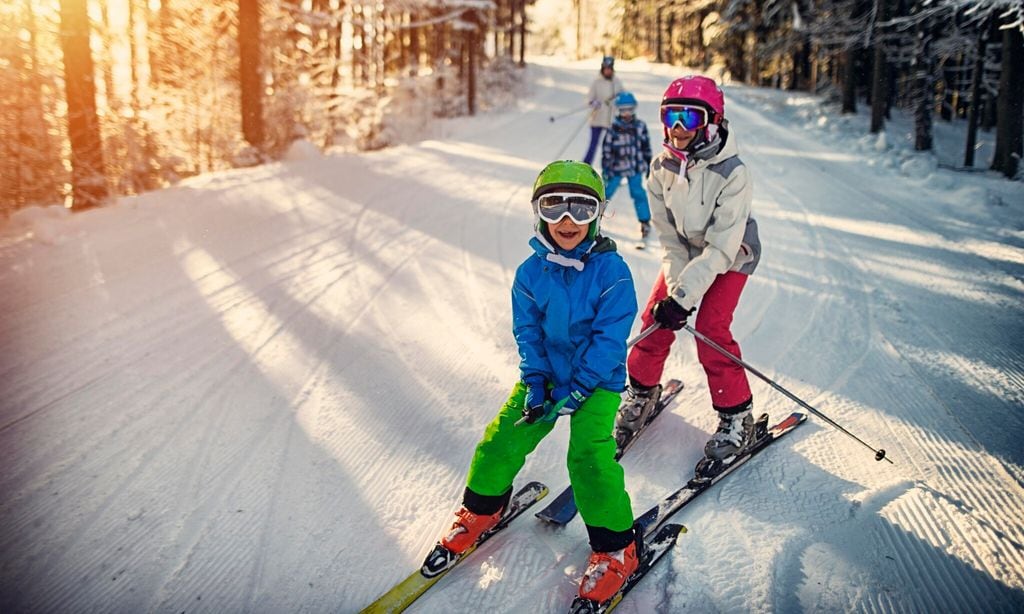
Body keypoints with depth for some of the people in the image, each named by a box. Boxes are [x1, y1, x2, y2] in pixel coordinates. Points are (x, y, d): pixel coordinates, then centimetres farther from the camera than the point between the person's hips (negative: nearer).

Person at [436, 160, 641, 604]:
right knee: (503, 438, -2)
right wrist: (535, 383, -10)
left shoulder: (611, 270, -16)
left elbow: (609, 338, -18)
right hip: (547, 374, 4)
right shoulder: (531, 272, -4)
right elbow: (527, 332, 2)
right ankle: (482, 508, 27)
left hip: (597, 379, -4)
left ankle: (617, 548, -3)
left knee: (589, 454, -21)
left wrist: (576, 391, -21)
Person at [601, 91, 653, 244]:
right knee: (607, 191, 5)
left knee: (638, 193, -1)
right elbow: (606, 148, -4)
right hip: (616, 167, -1)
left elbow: (646, 146, 8)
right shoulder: (614, 127, -7)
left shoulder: (640, 126, -1)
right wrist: (605, 168, -6)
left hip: (635, 167, 1)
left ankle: (645, 222, 9)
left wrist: (649, 165, 10)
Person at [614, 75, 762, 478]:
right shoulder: (662, 168, -14)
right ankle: (641, 392, 21)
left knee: (711, 330, -17)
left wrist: (684, 295, -34)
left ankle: (736, 418, 0)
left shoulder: (732, 173, -29)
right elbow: (667, 235, -10)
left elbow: (721, 246, -30)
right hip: (684, 253, 5)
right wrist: (675, 288, -20)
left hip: (729, 257, -5)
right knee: (656, 319, -4)